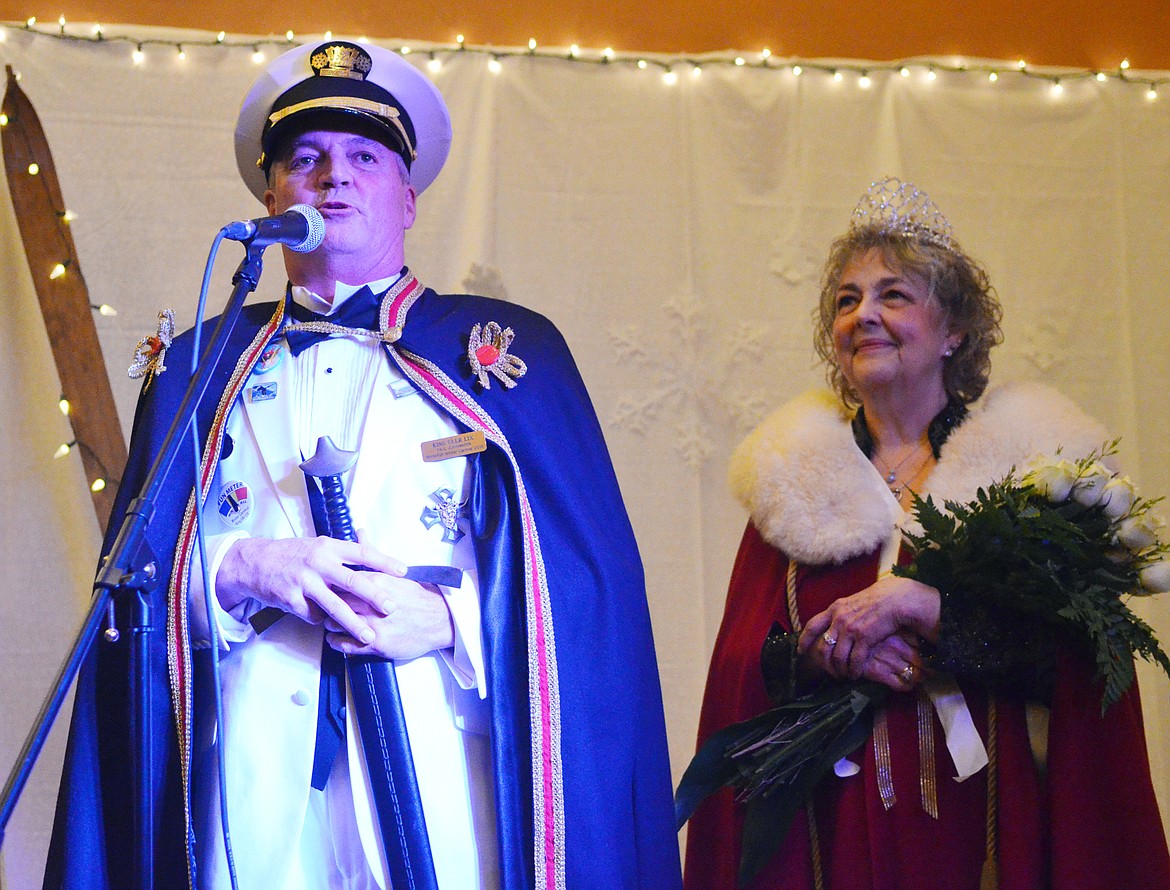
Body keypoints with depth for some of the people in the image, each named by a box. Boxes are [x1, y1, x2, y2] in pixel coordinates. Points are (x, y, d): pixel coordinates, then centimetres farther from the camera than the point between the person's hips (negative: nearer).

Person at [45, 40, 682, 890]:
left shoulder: (509, 352, 9)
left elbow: (590, 577, 2)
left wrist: (448, 618, -14)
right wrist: (243, 571, -11)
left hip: (447, 792, -1)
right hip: (249, 796, 2)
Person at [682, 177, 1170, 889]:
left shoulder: (1030, 456, 2)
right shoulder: (793, 471, 7)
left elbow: (1075, 655, -9)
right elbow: (738, 667, 2)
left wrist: (921, 606, -18)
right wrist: (818, 657, -17)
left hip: (989, 825, -1)